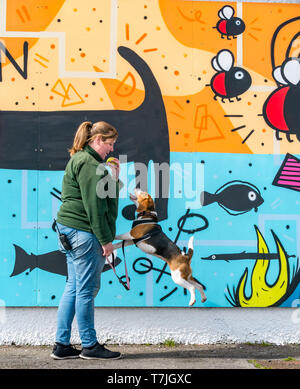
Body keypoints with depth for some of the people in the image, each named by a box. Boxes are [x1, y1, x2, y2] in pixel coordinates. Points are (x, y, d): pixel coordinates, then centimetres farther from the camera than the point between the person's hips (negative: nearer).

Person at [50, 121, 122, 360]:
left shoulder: (80, 160, 21)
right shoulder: (89, 164, -12)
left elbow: (104, 197, 22)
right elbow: (93, 206, -18)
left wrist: (113, 179, 11)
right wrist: (106, 239, -15)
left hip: (70, 231, 11)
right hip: (84, 232, -11)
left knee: (74, 288, 12)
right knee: (87, 289, -2)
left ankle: (62, 345, 16)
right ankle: (90, 346, 7)